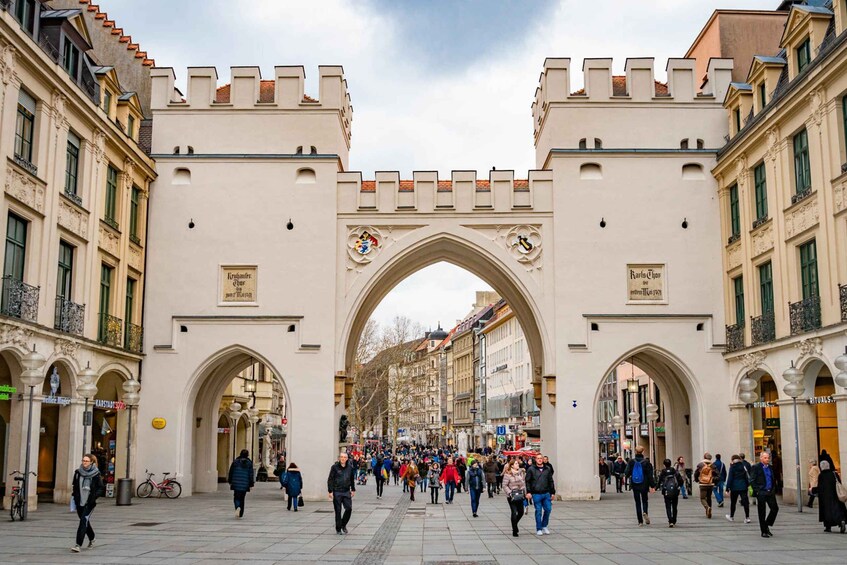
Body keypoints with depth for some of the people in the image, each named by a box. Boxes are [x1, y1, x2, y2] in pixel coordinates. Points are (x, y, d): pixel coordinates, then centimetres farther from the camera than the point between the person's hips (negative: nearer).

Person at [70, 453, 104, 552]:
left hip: (90, 502, -5)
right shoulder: (78, 472, 4)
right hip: (79, 501, 5)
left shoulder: (96, 474, -7)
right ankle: (91, 539, 39)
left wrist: (94, 497, -14)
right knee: (85, 521, 17)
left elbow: (100, 487, -2)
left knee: (84, 520, -15)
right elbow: (74, 486, 16)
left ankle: (78, 544, -17)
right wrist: (74, 494, 2)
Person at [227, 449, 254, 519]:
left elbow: (231, 472, 4)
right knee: (242, 498, 12)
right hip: (245, 484, 1)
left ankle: (238, 507, -24)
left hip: (236, 483, -1)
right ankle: (240, 514, 14)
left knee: (236, 497, 6)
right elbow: (251, 474, -1)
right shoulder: (249, 463, -2)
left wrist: (230, 482, 15)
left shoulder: (235, 461, 0)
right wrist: (251, 484, 4)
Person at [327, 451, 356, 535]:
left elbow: (352, 480, 19)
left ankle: (343, 525, 19)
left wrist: (353, 490, 19)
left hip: (346, 492, 3)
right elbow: (330, 480, -4)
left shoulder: (350, 468, 7)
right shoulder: (334, 467, -4)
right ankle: (338, 529, 13)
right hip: (337, 492, -3)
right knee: (338, 511, 2)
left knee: (349, 509, -4)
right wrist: (330, 491, -9)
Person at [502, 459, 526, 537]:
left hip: (520, 495, 6)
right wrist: (510, 493, -16)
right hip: (512, 496, -6)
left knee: (521, 512, 9)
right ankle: (515, 530, 4)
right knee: (514, 512, -6)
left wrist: (525, 493, 8)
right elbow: (504, 485, -9)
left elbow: (524, 483, 15)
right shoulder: (508, 474, -8)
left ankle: (514, 525, 34)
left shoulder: (521, 472, 9)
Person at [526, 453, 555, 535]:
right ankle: (538, 529, 11)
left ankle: (544, 526, 22)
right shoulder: (531, 469, 0)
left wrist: (552, 492, 13)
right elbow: (527, 481, 0)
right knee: (538, 511, 1)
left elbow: (551, 481, 15)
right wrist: (528, 492, -8)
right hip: (536, 494, -3)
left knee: (548, 509, 2)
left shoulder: (548, 469, 10)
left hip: (546, 494, 3)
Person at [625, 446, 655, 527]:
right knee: (644, 500, 18)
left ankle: (640, 521, 7)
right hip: (644, 485, -1)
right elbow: (650, 475, -8)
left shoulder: (631, 462, -7)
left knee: (637, 502, 10)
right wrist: (652, 486, -3)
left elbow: (627, 473, -6)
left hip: (635, 486, 1)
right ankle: (645, 512, -12)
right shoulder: (646, 462, -10)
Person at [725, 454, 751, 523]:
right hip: (743, 487, 3)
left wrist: (727, 488, -5)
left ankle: (731, 517, 24)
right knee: (745, 502, 0)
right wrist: (747, 484, 17)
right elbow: (747, 477, 7)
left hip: (734, 487, -3)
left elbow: (729, 478, -8)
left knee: (733, 502, 12)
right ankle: (747, 517, -8)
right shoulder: (743, 466, 4)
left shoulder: (732, 468, -7)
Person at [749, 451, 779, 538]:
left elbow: (774, 479, 20)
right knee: (762, 512, 1)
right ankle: (764, 531, 9)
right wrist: (757, 491, -14)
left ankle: (767, 526, 17)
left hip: (770, 492, 5)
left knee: (775, 508, -2)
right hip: (761, 493, -5)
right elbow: (752, 481, -8)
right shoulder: (755, 467, -5)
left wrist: (774, 490, 9)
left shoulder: (770, 467, 12)